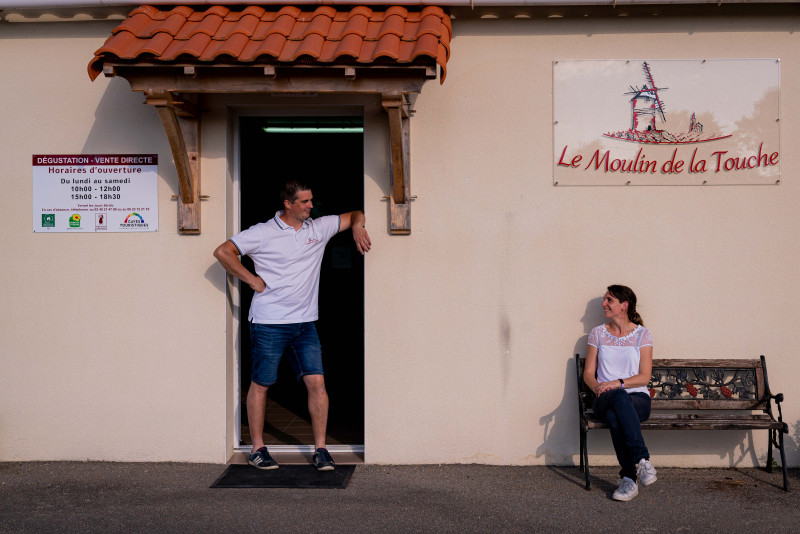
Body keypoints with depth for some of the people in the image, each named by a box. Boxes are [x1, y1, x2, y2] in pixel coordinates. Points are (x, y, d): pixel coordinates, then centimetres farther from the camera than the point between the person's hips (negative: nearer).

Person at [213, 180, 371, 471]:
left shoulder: (318, 228, 9)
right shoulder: (263, 233, -4)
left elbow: (355, 215, 21)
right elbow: (223, 252, -6)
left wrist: (357, 227, -2)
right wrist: (252, 280, -8)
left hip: (305, 324, 4)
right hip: (269, 324, -4)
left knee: (317, 382, -4)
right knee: (260, 384, 5)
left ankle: (320, 450, 5)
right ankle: (258, 449, 18)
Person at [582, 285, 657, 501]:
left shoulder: (642, 334, 7)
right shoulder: (598, 333, 13)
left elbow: (644, 377, -1)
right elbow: (588, 373, 10)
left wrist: (617, 383, -17)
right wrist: (599, 388, -12)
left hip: (637, 397, -1)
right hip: (605, 399, 1)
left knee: (615, 416, -38)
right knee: (619, 398, -38)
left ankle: (628, 478, -41)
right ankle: (642, 459, -45)